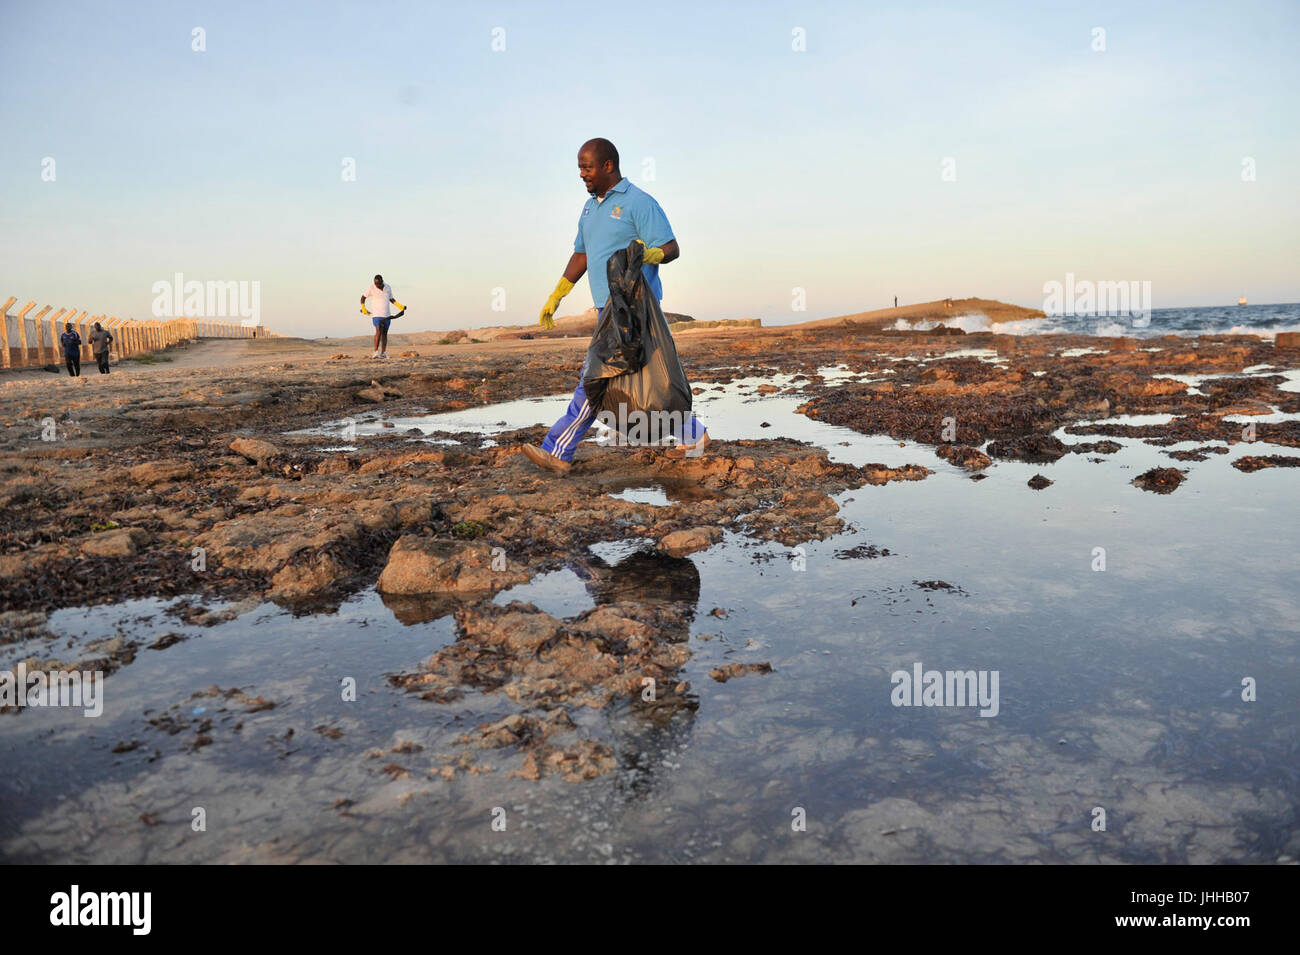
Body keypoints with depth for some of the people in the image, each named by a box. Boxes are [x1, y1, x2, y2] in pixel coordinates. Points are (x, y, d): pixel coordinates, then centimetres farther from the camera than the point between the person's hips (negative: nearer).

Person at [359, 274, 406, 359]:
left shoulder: (388, 288, 8)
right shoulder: (371, 288, -6)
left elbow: (391, 299, 21)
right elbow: (363, 297, 2)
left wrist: (399, 305, 10)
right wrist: (363, 307, -10)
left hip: (386, 315, 5)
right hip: (376, 314, -5)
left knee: (384, 334, 6)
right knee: (379, 332, -18)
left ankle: (383, 353, 9)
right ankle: (376, 352, -16)